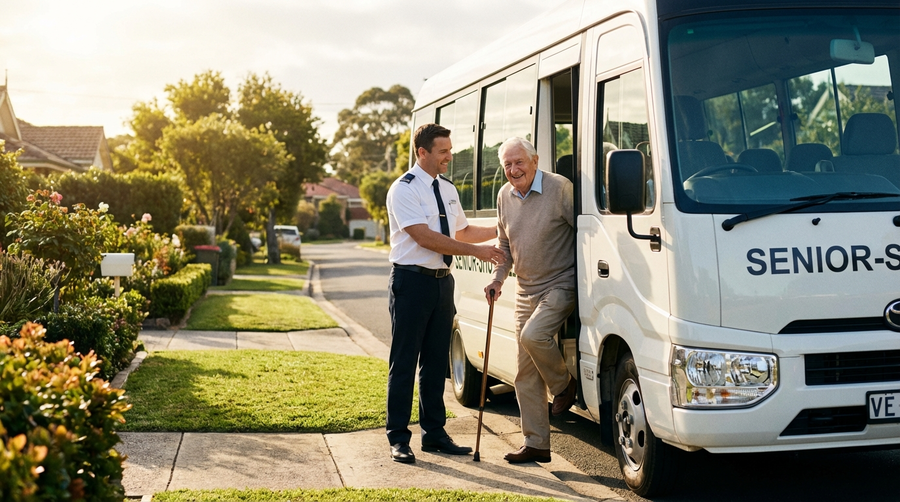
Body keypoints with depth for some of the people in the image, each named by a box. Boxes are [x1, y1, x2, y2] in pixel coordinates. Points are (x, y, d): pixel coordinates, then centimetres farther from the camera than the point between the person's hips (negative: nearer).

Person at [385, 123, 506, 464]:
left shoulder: (448, 189, 13)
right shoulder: (404, 190, -11)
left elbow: (461, 232, 25)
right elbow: (425, 237, -19)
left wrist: (501, 230, 14)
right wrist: (476, 251, -21)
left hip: (442, 282, 7)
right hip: (412, 282, -7)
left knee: (436, 361, 13)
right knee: (404, 362, -1)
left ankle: (434, 433, 22)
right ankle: (398, 438, 6)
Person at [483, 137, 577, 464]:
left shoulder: (560, 188, -13)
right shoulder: (505, 196, 7)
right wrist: (497, 278, 6)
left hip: (561, 284, -7)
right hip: (526, 290, 7)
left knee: (533, 335, -30)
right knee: (526, 374, 5)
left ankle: (564, 385, 0)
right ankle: (535, 444, 14)